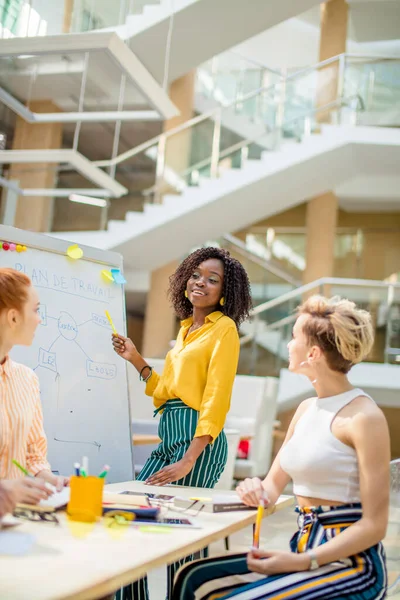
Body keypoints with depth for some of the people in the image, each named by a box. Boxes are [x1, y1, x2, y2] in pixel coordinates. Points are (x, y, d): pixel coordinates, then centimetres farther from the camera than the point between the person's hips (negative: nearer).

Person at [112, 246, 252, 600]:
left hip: (198, 439, -8)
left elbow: (216, 398, -14)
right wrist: (137, 361, 13)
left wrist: (188, 460, -21)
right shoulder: (186, 329, 19)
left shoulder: (224, 328, -6)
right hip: (169, 437, 8)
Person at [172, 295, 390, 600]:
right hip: (305, 549, 7)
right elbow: (274, 486, 16)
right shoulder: (306, 409, 10)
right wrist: (257, 492, -8)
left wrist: (303, 562, -20)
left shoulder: (364, 417, -14)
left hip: (350, 562, -7)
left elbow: (374, 524, -14)